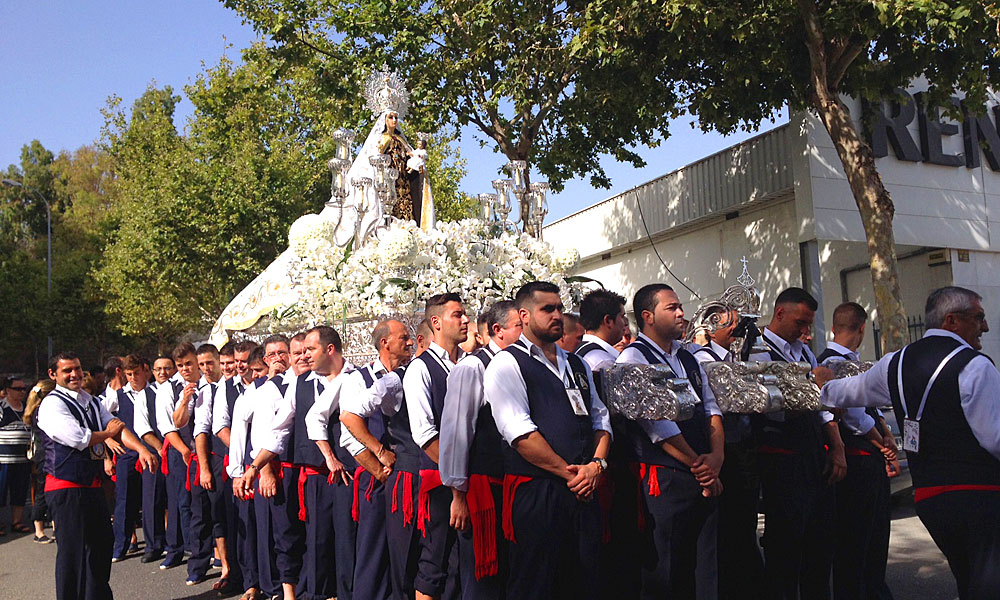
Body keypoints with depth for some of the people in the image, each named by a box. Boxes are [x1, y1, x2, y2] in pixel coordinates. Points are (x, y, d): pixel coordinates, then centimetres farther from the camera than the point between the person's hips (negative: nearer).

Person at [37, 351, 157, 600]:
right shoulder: (52, 404, -12)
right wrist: (108, 433, -3)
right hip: (67, 487, -8)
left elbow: (117, 427, 2)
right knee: (74, 549, -1)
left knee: (102, 542, 17)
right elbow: (78, 439, -21)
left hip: (92, 484, 8)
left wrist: (142, 449, -14)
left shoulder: (91, 402, 13)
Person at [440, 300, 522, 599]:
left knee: (509, 572, 15)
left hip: (513, 483, 7)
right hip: (482, 485, -7)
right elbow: (455, 432, -12)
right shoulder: (471, 368, -10)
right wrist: (458, 494, -12)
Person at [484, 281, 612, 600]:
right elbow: (520, 433, -14)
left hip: (584, 491, 6)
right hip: (535, 493, -6)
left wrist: (596, 464, -3)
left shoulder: (577, 365, 19)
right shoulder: (507, 364, -4)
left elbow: (600, 418, 16)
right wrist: (569, 473, -12)